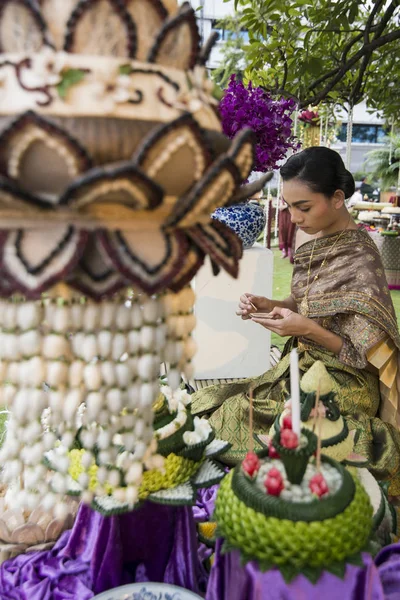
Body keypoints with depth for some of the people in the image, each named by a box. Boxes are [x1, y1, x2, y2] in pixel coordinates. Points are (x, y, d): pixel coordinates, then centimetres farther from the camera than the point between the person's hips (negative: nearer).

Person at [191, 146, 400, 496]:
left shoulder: (360, 261, -21)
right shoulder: (313, 238, 1)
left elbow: (366, 355, -16)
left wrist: (309, 330, -29)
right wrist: (268, 305, -6)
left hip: (339, 386, -7)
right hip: (302, 368, 8)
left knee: (230, 422, -15)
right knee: (206, 405, -2)